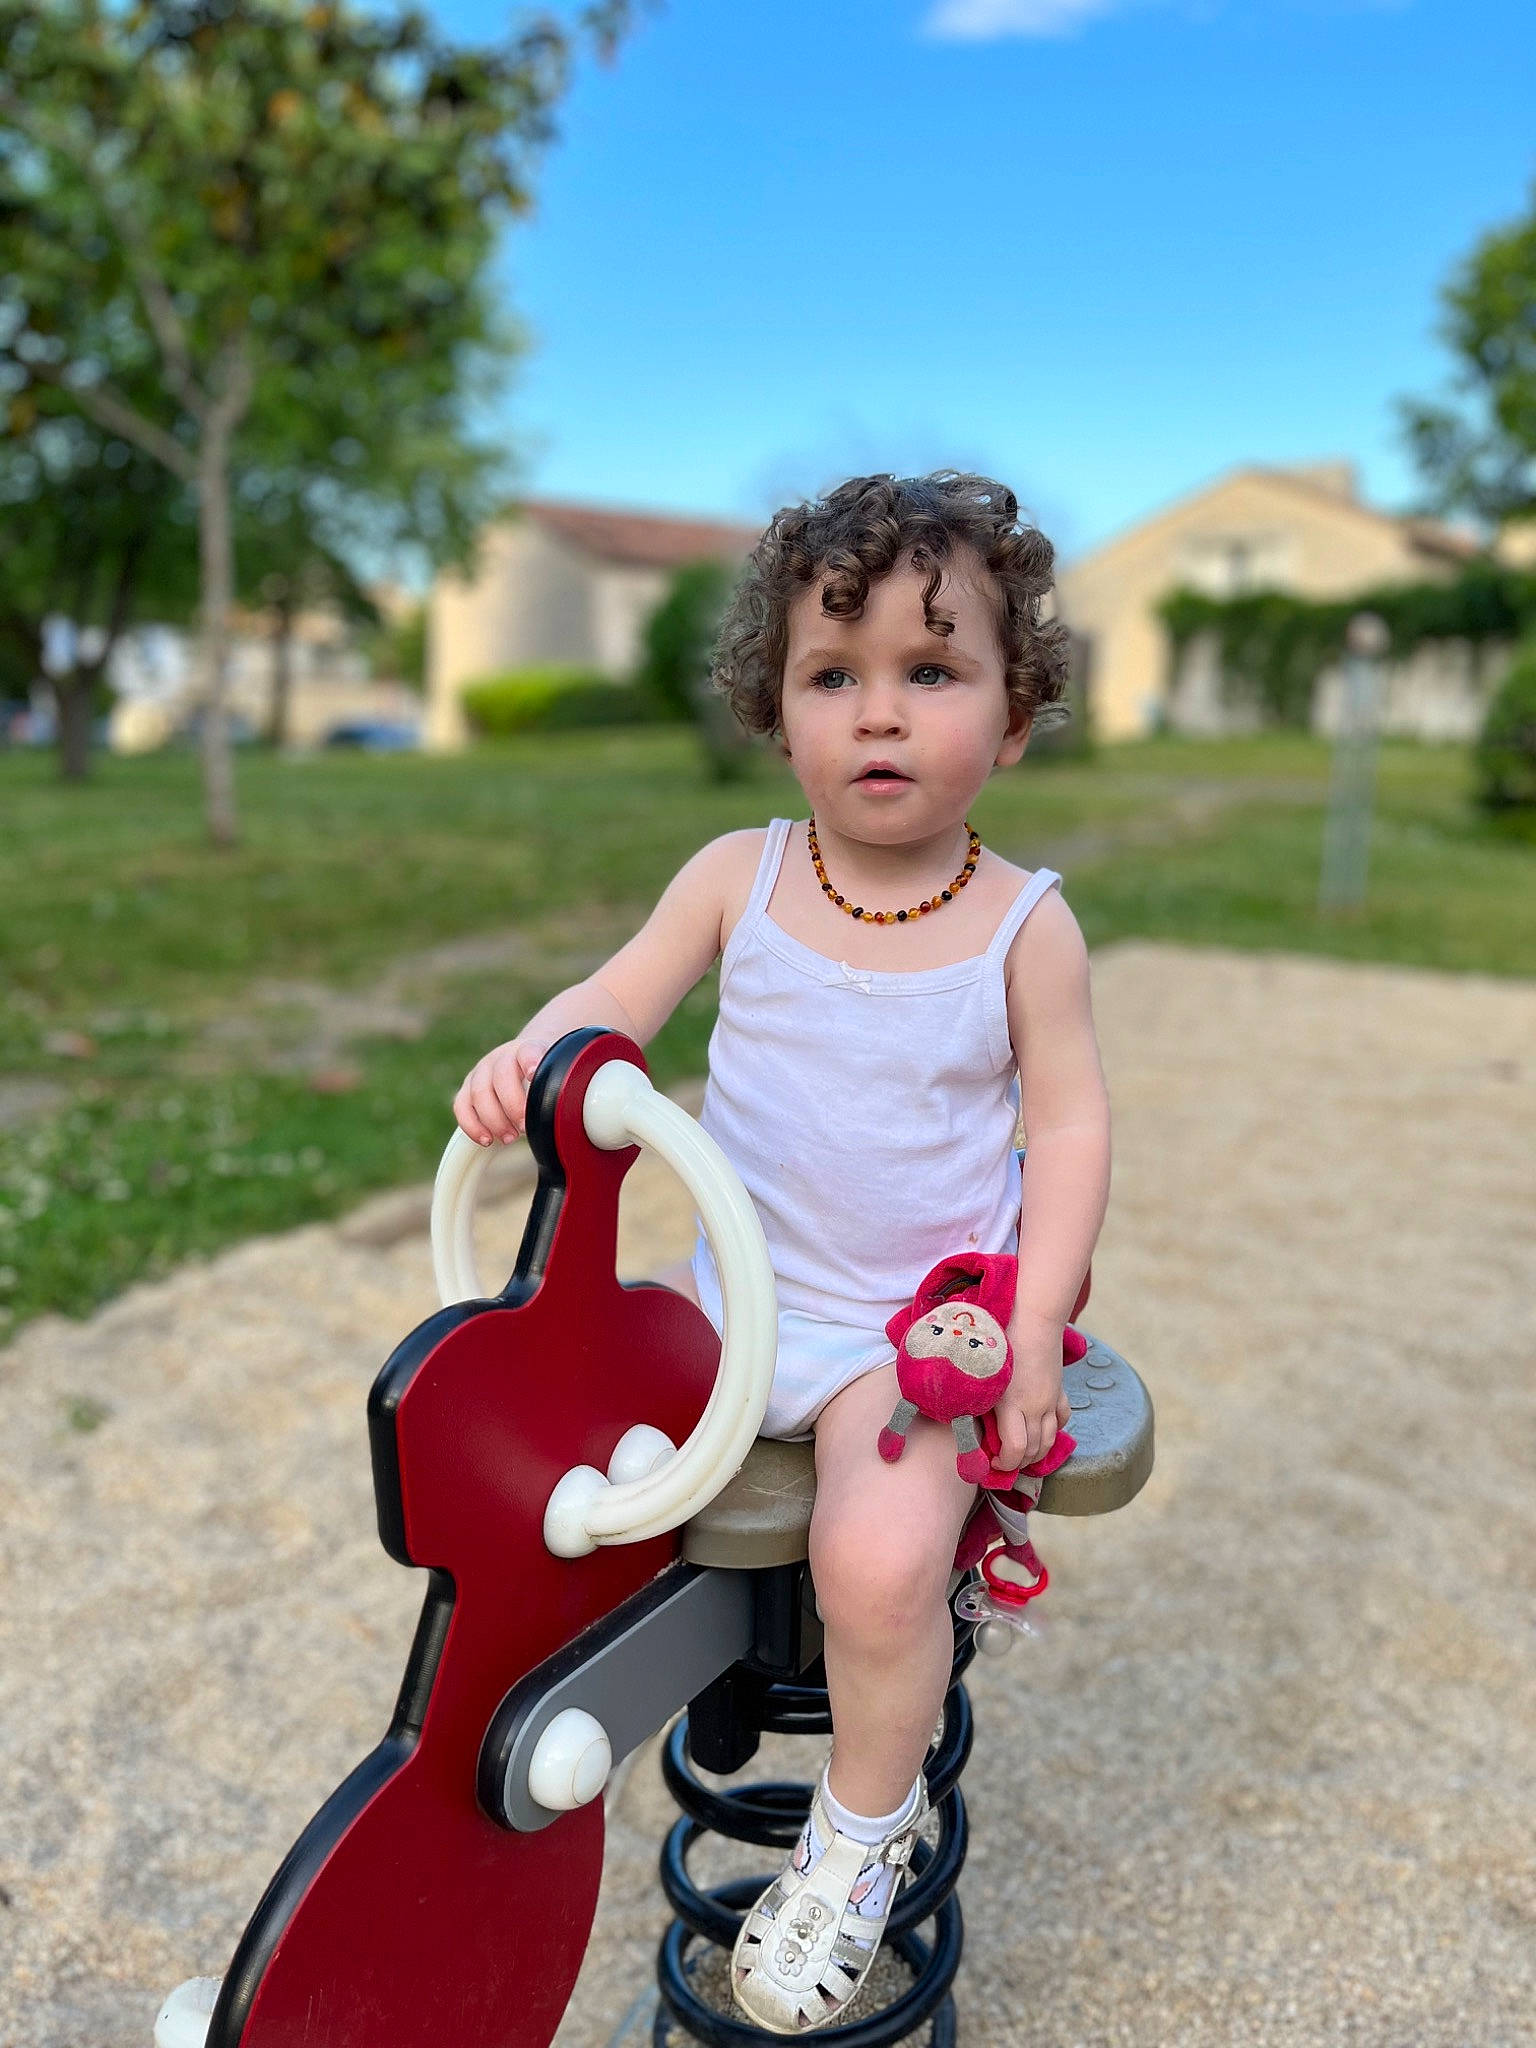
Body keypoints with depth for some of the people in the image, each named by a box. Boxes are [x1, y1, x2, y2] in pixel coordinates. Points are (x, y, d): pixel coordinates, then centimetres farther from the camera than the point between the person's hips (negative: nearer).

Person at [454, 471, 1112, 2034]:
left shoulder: (1025, 925, -8)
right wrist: (533, 1052, -28)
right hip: (733, 1293, 4)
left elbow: (1069, 1126, -4)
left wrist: (1029, 1325, -12)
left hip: (923, 1325, -3)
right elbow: (622, 996, -5)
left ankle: (863, 1830, 9)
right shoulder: (742, 876, -2)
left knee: (880, 1557, -23)